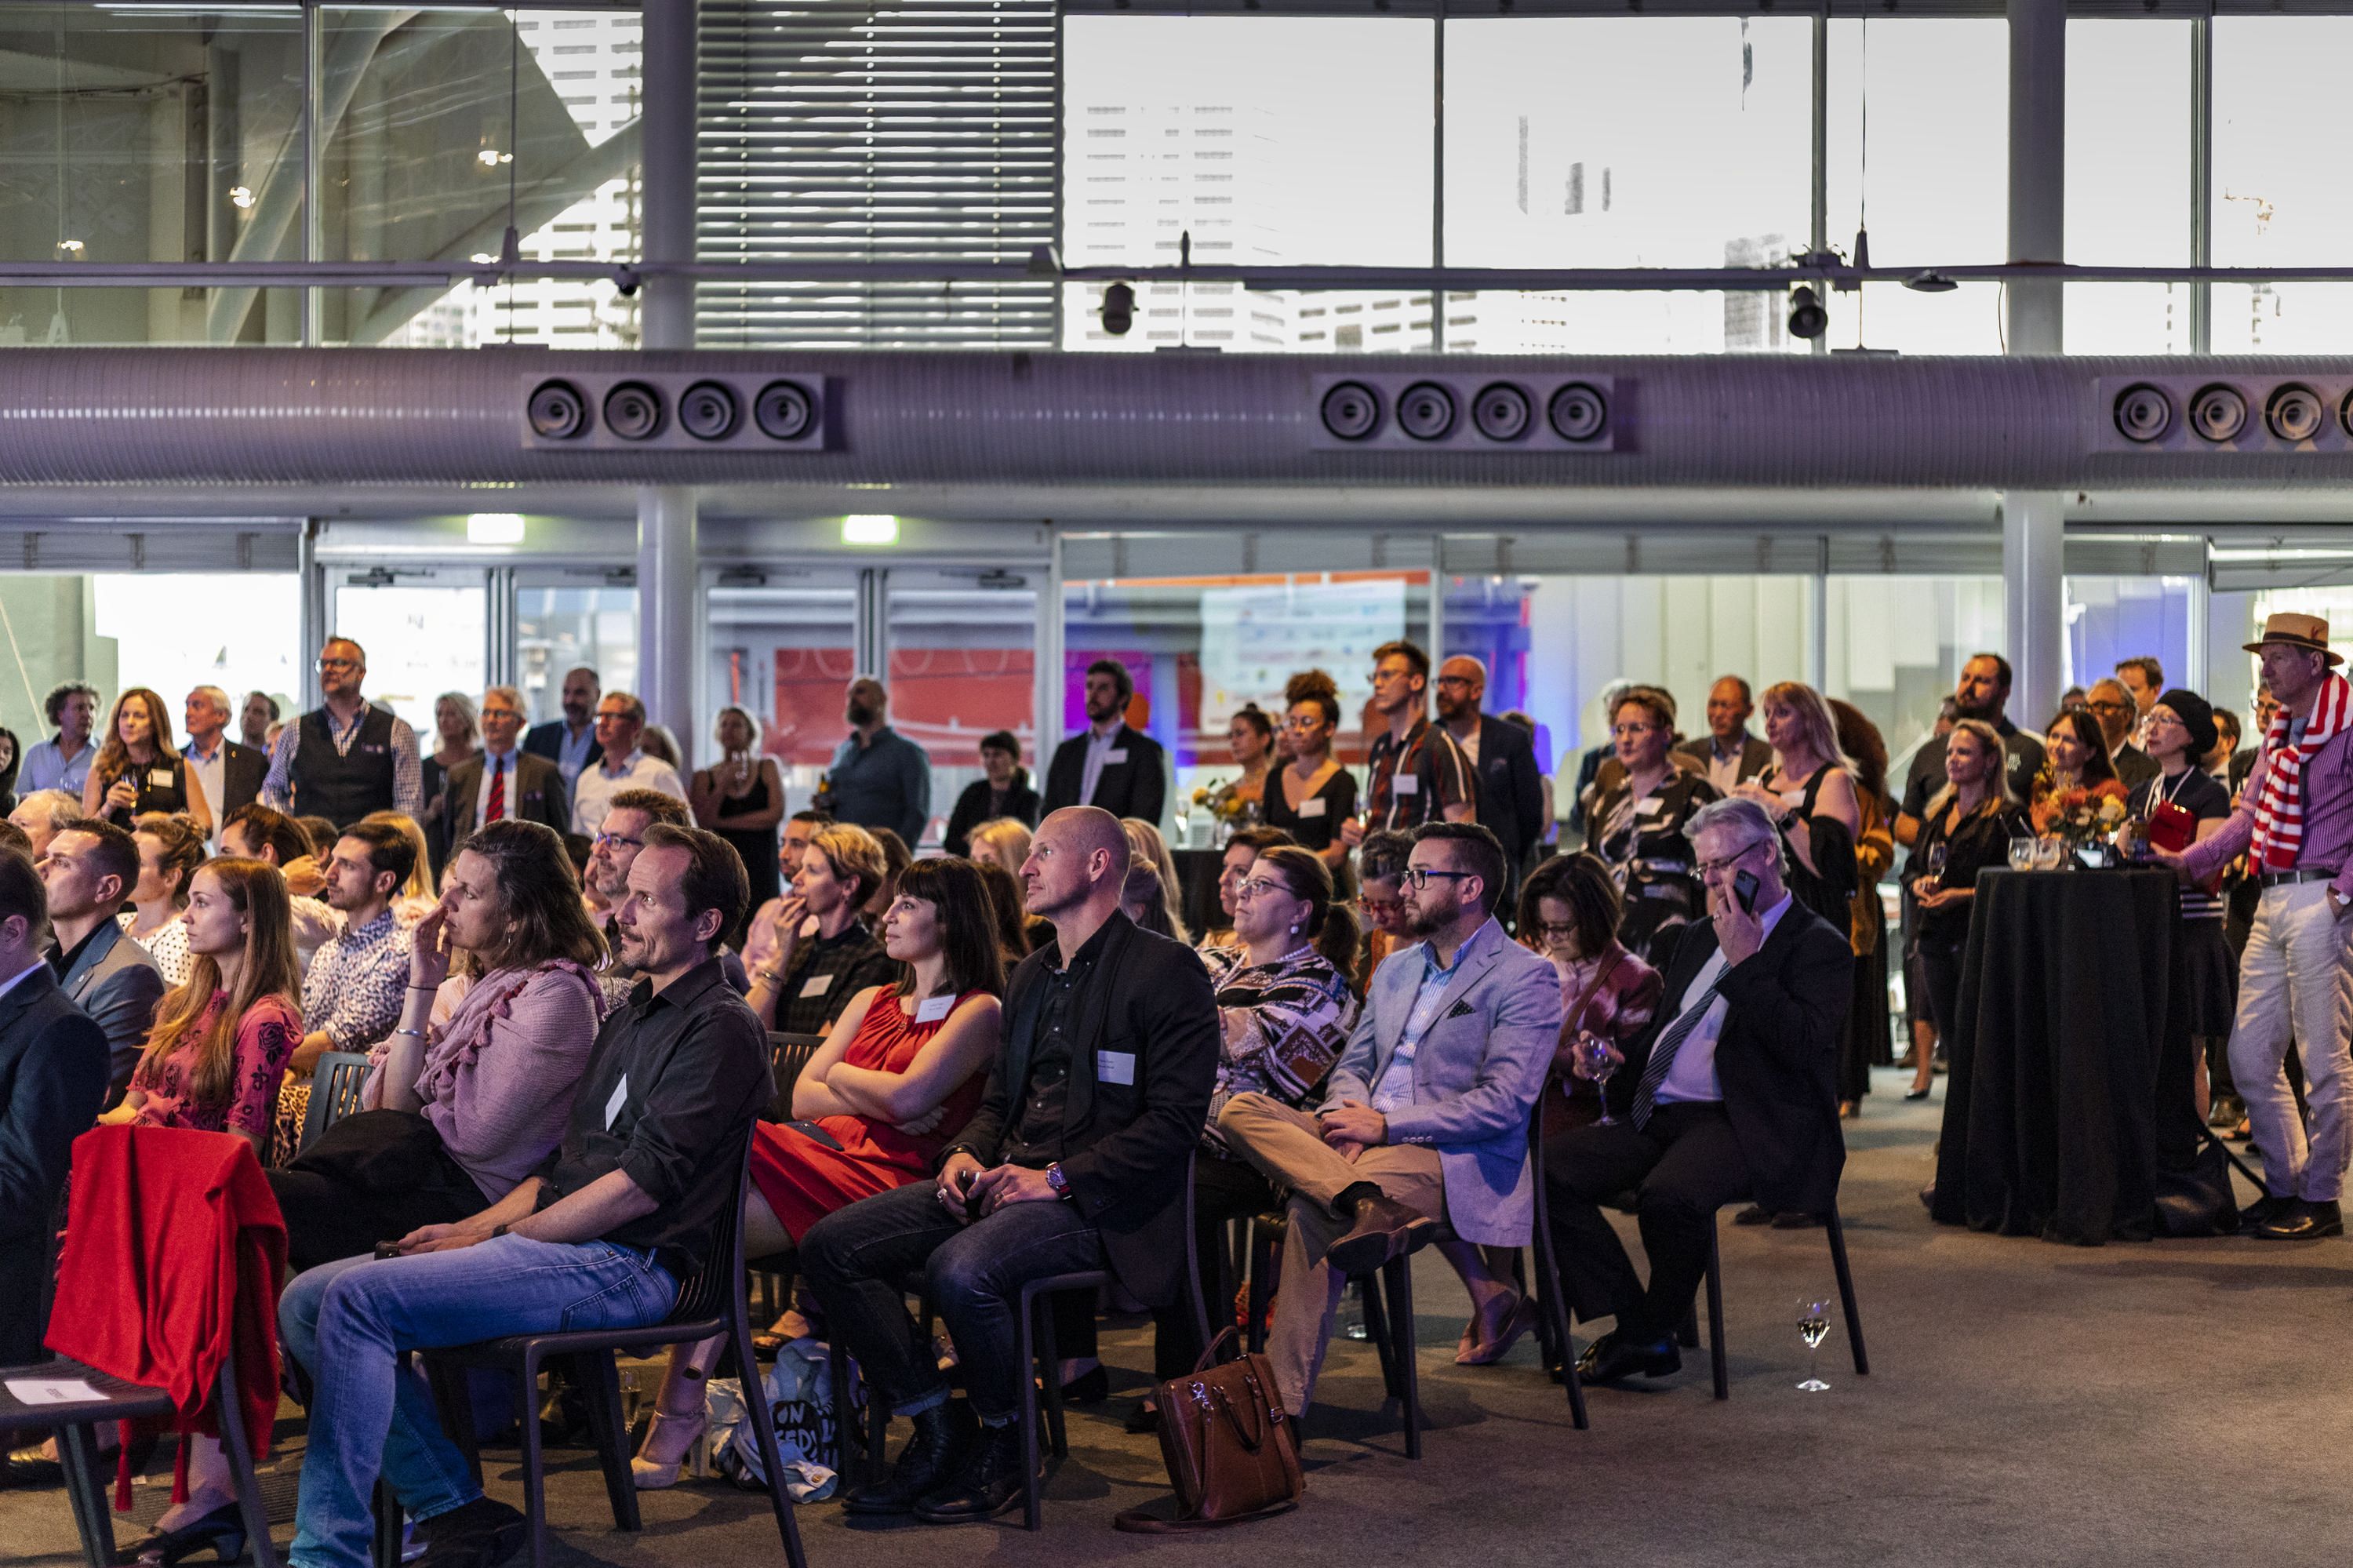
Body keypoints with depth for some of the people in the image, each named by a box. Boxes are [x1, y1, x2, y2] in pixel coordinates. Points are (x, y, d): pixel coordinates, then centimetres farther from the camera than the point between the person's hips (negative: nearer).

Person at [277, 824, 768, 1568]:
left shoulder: (720, 1029, -8)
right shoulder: (629, 1018, 23)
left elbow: (640, 1187, -16)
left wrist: (498, 1237, -11)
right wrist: (474, 1226, 6)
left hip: (624, 1266, -10)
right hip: (563, 1247, 10)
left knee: (358, 1298, -23)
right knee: (304, 1303, -1)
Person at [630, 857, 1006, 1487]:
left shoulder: (979, 1011, 6)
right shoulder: (872, 1001, 29)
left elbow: (907, 1096, -9)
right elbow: (803, 1095, 18)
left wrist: (840, 1077, 9)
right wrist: (878, 1099, 2)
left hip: (882, 1176, -6)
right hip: (817, 1150, 6)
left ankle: (678, 1420, -27)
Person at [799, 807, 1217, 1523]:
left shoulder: (1167, 972, -5)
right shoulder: (1031, 974, 21)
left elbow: (1175, 1120, -13)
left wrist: (1058, 1180, -18)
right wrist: (965, 1152, 4)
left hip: (1099, 1198, -8)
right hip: (1003, 1178, 8)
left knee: (961, 1270, -35)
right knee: (830, 1245, -9)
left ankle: (1004, 1445, -9)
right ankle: (938, 1430, -4)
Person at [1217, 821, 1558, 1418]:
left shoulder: (1524, 978, -2)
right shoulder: (1395, 970, 23)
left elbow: (1503, 1104, -12)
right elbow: (1352, 1066, 22)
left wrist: (1385, 1125, -14)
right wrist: (1349, 1116, -4)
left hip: (1455, 1157, -8)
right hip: (1367, 1142, 8)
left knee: (1312, 1211, -33)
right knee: (1239, 1111, -17)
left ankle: (1283, 1404, -32)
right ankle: (1366, 1204, -36)